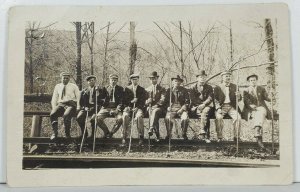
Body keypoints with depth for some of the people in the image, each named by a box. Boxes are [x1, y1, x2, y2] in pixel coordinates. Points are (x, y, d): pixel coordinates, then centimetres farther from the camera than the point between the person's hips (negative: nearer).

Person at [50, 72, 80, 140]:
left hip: (71, 104, -3)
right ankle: (55, 132, -19)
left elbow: (78, 97, 8)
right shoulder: (57, 86, 19)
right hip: (60, 104, 3)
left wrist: (78, 108, -8)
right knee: (52, 114, -29)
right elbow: (54, 98, 17)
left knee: (66, 115, -36)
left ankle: (67, 133, -21)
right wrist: (54, 108, -1)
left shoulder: (74, 86, 13)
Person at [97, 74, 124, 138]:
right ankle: (107, 132, -2)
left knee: (120, 119, -30)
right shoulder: (105, 88, 12)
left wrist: (117, 109, -13)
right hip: (106, 108, 1)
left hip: (116, 108, -1)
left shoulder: (120, 89, 8)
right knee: (98, 117, -24)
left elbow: (122, 101, 2)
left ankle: (111, 133, -7)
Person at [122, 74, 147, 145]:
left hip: (138, 108, -1)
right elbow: (124, 100, 8)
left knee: (139, 116, -34)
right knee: (125, 116, -32)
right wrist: (131, 101, -11)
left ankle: (141, 137, -27)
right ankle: (124, 137, -26)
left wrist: (137, 108, -13)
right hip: (128, 107, 1)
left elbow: (143, 102, 3)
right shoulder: (127, 89, 13)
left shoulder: (142, 90, 11)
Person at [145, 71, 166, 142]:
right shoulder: (147, 89, 21)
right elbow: (145, 100, 13)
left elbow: (162, 100, 0)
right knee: (152, 114, -32)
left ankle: (151, 128, -53)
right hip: (150, 107, 2)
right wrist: (147, 102, -11)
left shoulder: (162, 89, 13)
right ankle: (157, 135, -30)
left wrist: (155, 104, -15)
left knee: (155, 111, -37)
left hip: (158, 107, -1)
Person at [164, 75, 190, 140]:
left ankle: (184, 134, -10)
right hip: (172, 109, 0)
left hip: (181, 109, 0)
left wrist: (182, 109, -9)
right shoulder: (169, 90, 12)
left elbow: (187, 101, 5)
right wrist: (168, 107, -7)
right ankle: (168, 134, -12)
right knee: (167, 118, -30)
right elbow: (166, 101, 12)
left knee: (185, 118, -30)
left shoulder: (184, 90, 10)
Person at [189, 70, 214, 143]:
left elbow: (210, 98, -1)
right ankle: (206, 136, -34)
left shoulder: (209, 87, 12)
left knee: (205, 111, -35)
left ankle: (202, 132, -40)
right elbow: (193, 100, -1)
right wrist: (199, 105, -17)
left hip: (206, 106, 1)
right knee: (206, 117, -30)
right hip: (195, 107, -1)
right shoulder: (193, 88, 10)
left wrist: (204, 104, -19)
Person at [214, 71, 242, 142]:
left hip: (231, 106, 2)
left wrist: (238, 96, -16)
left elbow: (239, 99, 9)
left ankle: (236, 137, -12)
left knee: (238, 117, -26)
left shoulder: (234, 86, 12)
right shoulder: (217, 88, 6)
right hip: (221, 106, -1)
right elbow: (215, 100, 3)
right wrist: (218, 108, -15)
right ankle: (219, 137, -19)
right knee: (218, 117, -31)